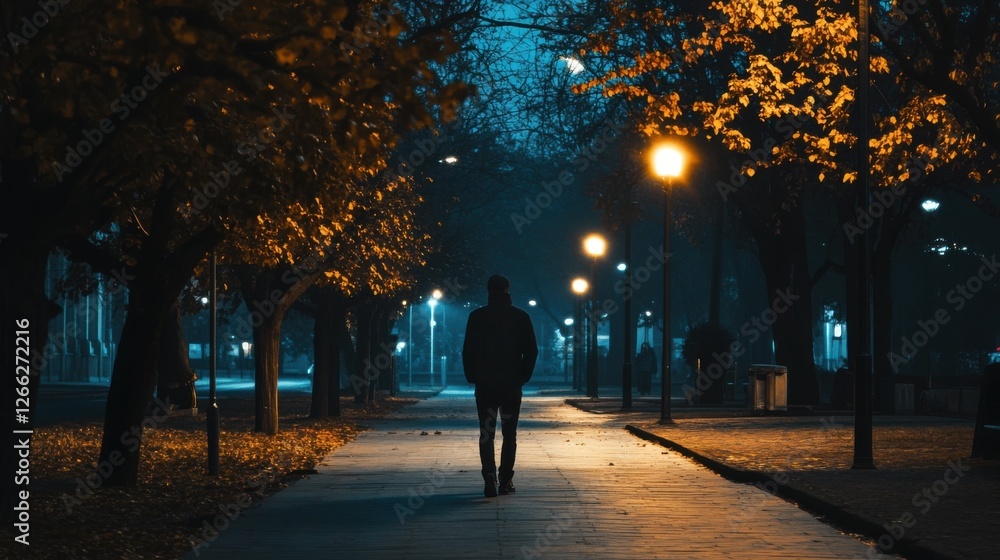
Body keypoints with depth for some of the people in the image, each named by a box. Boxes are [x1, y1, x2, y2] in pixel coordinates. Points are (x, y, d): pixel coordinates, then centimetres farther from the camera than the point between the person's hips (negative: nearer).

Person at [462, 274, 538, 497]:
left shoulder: (477, 317, -1)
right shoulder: (520, 317, 1)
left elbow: (467, 350, -3)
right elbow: (531, 350, -1)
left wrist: (472, 377, 6)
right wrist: (523, 376, 9)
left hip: (485, 384, 0)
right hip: (512, 384, 1)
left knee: (486, 433, 3)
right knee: (509, 433, 10)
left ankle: (490, 478, -13)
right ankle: (506, 480, 8)